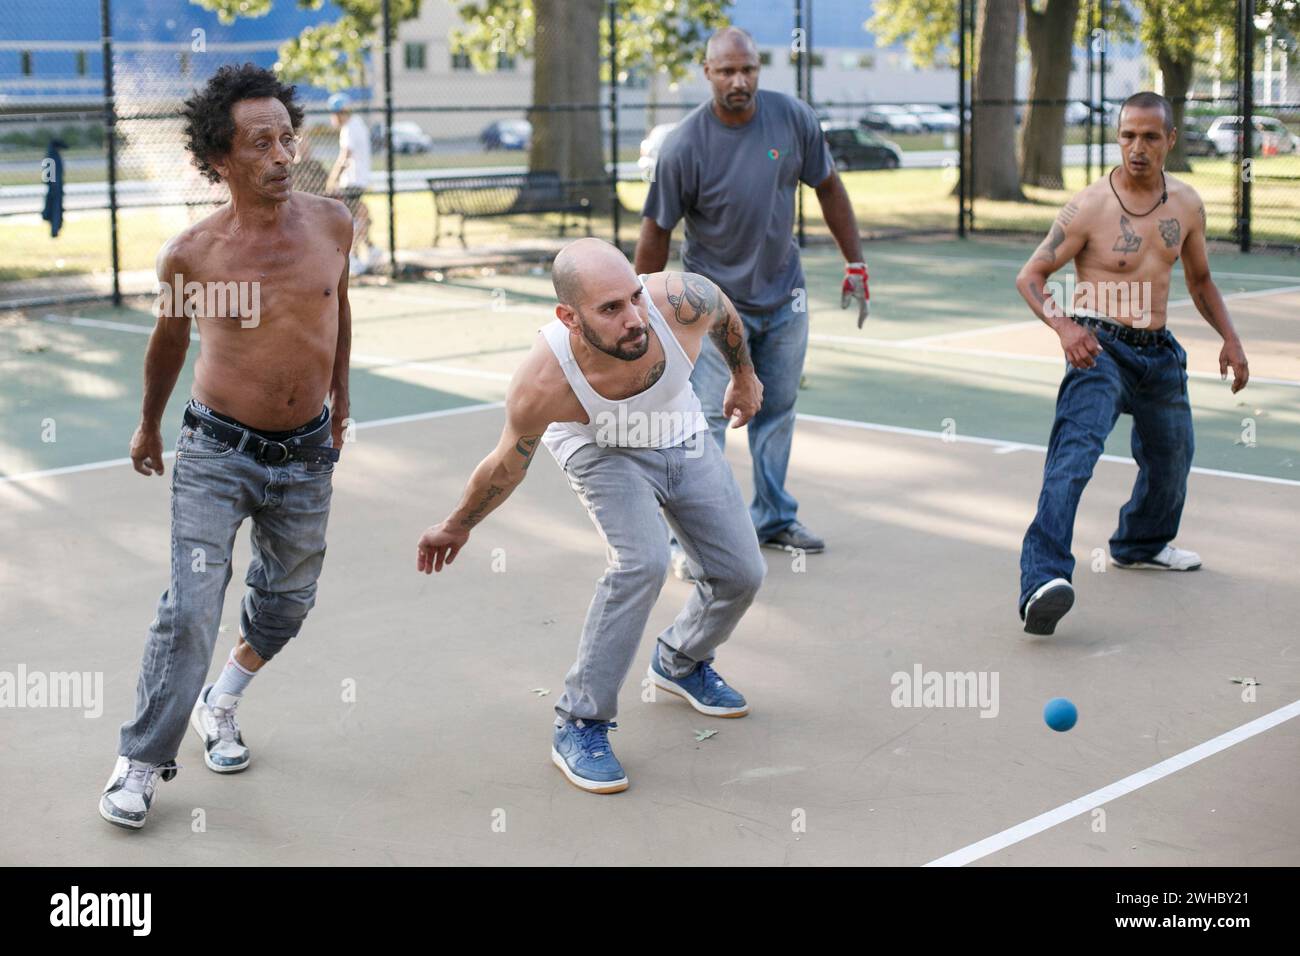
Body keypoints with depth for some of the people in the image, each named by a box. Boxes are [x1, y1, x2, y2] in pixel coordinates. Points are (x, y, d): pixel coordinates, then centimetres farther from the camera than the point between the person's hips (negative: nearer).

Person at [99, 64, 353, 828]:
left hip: (306, 456, 4)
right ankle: (143, 762, 3)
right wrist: (148, 426, 20)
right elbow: (169, 340, 7)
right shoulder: (192, 254, -13)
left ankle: (222, 700, 42)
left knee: (287, 601, 16)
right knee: (191, 612, -10)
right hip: (218, 453, -3)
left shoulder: (332, 223, -7)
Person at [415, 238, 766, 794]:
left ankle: (680, 662, 37)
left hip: (682, 437, 4)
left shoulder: (681, 301, -37)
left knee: (741, 574, 5)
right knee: (642, 562, -28)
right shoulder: (541, 386, -39)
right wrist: (458, 527, -1)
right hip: (599, 446, -4)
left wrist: (744, 375, 9)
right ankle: (579, 727, -13)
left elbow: (725, 314, -9)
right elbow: (507, 467, -17)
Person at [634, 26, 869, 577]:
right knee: (706, 420, -9)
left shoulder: (793, 119, -9)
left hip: (784, 298, 4)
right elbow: (656, 232, -11)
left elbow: (828, 188, 4)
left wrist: (856, 266, 4)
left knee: (777, 412, 15)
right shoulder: (684, 146, -19)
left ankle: (773, 518, 31)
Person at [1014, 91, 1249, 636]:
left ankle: (1141, 544, 52)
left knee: (1172, 457, 22)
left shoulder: (1186, 206, 5)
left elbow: (1200, 280, 20)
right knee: (1076, 451, -27)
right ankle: (1043, 577, -38)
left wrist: (1230, 338, 8)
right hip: (1099, 346, -6)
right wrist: (1063, 325, -26)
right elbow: (1030, 276, -9)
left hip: (1158, 352, 7)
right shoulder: (1089, 208, -12)